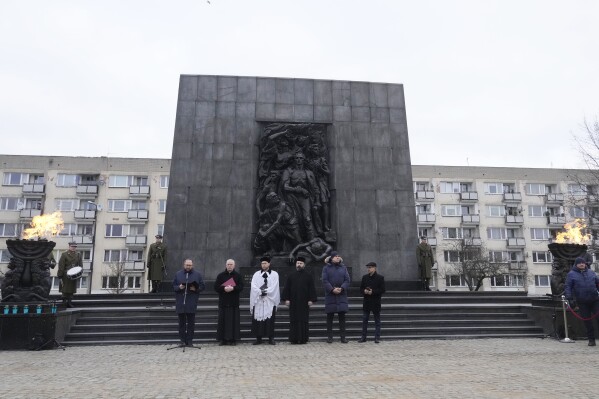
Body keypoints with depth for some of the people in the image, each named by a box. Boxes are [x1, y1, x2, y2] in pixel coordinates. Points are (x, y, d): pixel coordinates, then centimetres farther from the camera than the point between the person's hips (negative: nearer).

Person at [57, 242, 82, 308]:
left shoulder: (78, 255, 10)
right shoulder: (64, 255, -3)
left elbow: (80, 265, 9)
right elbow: (61, 266, -5)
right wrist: (60, 276, -9)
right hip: (66, 275, -4)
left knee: (72, 290, 6)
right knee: (65, 290, -3)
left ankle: (69, 302, 13)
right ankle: (64, 301, 6)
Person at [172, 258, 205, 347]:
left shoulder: (197, 274, 6)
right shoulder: (178, 274, 10)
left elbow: (202, 286, 5)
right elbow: (173, 286, 8)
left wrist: (196, 289, -13)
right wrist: (179, 287, -11)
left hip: (192, 303, -1)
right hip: (180, 302, 1)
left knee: (191, 322, 2)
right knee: (182, 322, 6)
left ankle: (190, 340, 9)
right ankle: (182, 340, 13)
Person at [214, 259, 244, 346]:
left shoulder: (238, 275, 6)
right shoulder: (220, 275, 8)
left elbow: (241, 287, -4)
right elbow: (216, 287, 0)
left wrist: (233, 288, -20)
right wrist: (224, 288, -16)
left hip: (234, 302, 0)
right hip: (223, 301, 1)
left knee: (234, 320, 0)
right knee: (222, 320, 1)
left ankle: (233, 339, 6)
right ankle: (223, 339, 7)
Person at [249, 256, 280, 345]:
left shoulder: (274, 274, 7)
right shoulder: (256, 274, 11)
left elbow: (274, 286, -4)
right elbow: (253, 286, -2)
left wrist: (265, 291, -13)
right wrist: (260, 292, -16)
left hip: (270, 300, -1)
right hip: (258, 300, 1)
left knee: (270, 320, -3)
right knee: (258, 319, 0)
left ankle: (271, 338, 4)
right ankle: (258, 338, 8)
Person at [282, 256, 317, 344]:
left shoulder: (308, 276, 4)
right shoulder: (291, 276, 8)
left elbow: (312, 288, 1)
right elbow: (286, 288, 7)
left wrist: (311, 300, -7)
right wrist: (286, 299, -2)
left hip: (304, 302, -1)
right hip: (293, 302, 1)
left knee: (304, 320, 1)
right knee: (294, 320, 2)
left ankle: (303, 338, 7)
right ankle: (294, 338, 7)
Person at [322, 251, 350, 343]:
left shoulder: (343, 268, 10)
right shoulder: (326, 268, 3)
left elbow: (347, 280, 3)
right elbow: (325, 281, -5)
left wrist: (341, 288, -13)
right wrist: (332, 289, -17)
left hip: (342, 295, 2)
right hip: (330, 295, -2)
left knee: (342, 316, 3)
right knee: (330, 316, 3)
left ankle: (343, 337, 11)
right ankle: (329, 337, 12)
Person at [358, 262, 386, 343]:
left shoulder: (380, 278, -4)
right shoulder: (364, 277, 8)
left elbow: (382, 290, -7)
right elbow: (361, 288, 11)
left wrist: (373, 292, -18)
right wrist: (364, 291, -11)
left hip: (376, 302, -3)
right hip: (366, 302, 4)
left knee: (377, 320, 5)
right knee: (364, 320, 6)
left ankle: (377, 337, 12)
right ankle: (363, 337, 14)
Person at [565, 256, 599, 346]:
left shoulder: (591, 272, 11)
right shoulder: (571, 274, 2)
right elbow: (568, 287, -1)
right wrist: (570, 299, -10)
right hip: (582, 302, -2)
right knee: (587, 321, 4)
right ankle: (591, 339, 14)